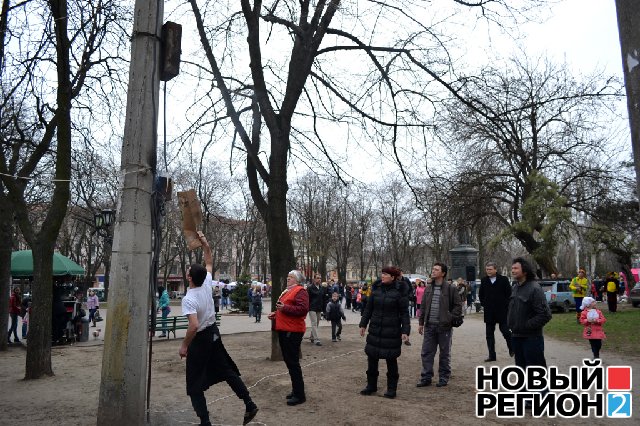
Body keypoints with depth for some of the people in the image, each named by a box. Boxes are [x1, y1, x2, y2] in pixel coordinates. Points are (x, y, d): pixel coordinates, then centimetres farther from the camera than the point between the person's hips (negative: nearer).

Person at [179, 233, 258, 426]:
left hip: (200, 339, -7)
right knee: (227, 371, 17)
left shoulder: (188, 299, -23)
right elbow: (209, 262, 13)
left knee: (195, 384, 6)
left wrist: (184, 346, -20)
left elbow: (194, 326, -32)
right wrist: (205, 243, 11)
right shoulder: (208, 285, -5)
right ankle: (249, 405, 17)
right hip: (214, 333, 7)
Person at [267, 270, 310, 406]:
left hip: (292, 331, -10)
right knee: (289, 361, 15)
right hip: (284, 330, 10)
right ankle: (296, 390, 27)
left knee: (293, 362, -6)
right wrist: (276, 314, 14)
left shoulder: (300, 291, -11)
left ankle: (299, 394, 2)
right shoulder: (287, 291, 18)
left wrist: (284, 308, -26)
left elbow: (303, 309, -24)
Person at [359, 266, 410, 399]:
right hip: (375, 330, 4)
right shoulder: (376, 288, 3)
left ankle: (391, 388, 20)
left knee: (391, 359, 6)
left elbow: (404, 312, -7)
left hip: (392, 332, -4)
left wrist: (405, 330, -13)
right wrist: (363, 324, 8)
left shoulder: (399, 291, -8)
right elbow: (368, 308, 10)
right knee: (372, 358, 10)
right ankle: (371, 385, 26)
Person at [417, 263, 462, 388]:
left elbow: (458, 306, -3)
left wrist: (450, 318, -13)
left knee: (445, 354, 9)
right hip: (429, 326, 4)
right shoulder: (428, 288, 8)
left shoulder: (451, 288, -6)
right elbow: (423, 306, 13)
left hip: (444, 326, -4)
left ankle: (444, 378, 22)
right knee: (426, 353, 6)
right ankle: (426, 377, 16)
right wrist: (421, 323, 11)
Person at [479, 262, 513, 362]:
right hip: (489, 312, 4)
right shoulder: (484, 281, 7)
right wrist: (483, 305, 6)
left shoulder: (503, 280, -5)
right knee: (489, 334, 5)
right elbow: (481, 295, 16)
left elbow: (509, 294, -3)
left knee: (505, 330, -3)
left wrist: (506, 306, -8)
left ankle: (511, 348, 27)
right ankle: (492, 355, 13)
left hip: (502, 311, -4)